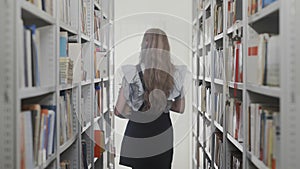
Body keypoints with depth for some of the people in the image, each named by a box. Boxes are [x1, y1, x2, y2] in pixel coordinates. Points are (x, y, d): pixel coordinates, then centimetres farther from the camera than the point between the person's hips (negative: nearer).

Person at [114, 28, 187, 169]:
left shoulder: (132, 74, -21)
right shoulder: (175, 74, -10)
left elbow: (119, 111, -17)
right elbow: (180, 109, 2)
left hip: (138, 133, -3)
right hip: (163, 133, 3)